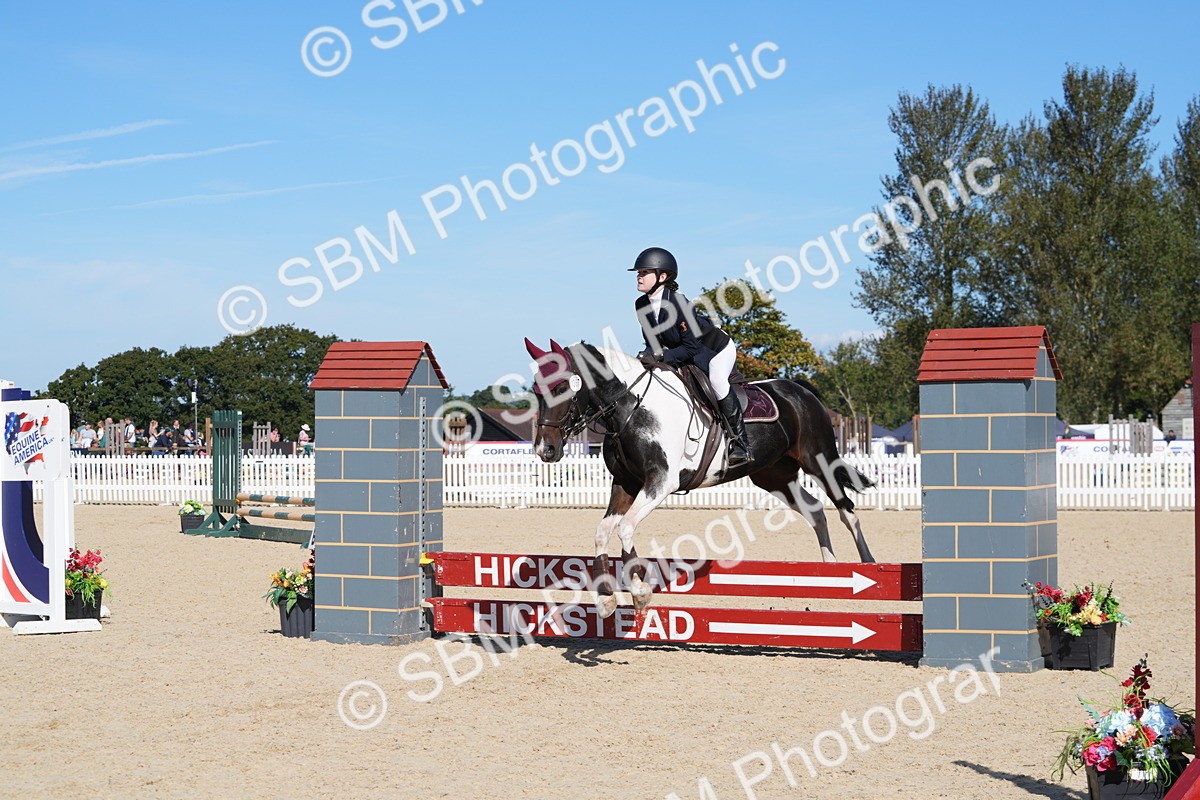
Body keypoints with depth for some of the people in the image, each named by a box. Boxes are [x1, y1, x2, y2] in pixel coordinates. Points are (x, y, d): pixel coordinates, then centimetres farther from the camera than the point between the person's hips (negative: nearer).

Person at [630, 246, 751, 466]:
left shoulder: (678, 303, -33)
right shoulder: (641, 306, -11)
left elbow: (691, 347, -33)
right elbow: (653, 341, -2)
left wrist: (662, 355, -44)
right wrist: (649, 355, -24)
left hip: (717, 349, -9)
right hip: (690, 357, 9)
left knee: (716, 381, -32)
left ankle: (740, 443, -24)